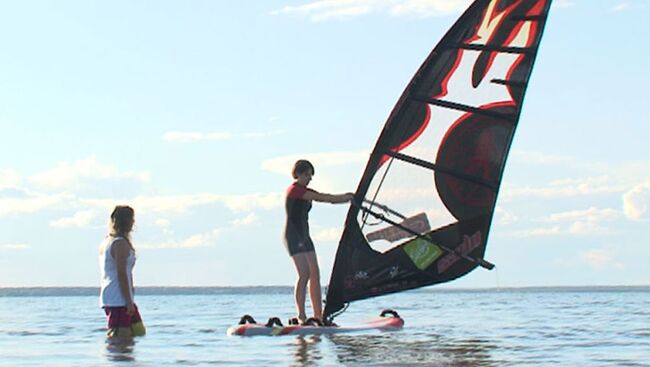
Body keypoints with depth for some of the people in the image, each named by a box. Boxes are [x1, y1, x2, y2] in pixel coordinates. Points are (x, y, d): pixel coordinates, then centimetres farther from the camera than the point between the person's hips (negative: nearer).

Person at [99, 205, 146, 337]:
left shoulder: (106, 242, 16)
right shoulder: (121, 244, -13)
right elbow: (122, 274, -18)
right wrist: (129, 301, -17)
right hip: (119, 300, -10)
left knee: (139, 331, 13)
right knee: (118, 336, -10)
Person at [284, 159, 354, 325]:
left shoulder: (306, 192, 18)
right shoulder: (294, 190, -11)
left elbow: (326, 198, 12)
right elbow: (320, 197, -18)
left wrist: (347, 197, -3)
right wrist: (345, 197, -13)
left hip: (304, 236, 9)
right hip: (293, 236, -9)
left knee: (315, 274, 2)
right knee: (304, 274, -16)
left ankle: (318, 316, 2)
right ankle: (301, 317, -15)